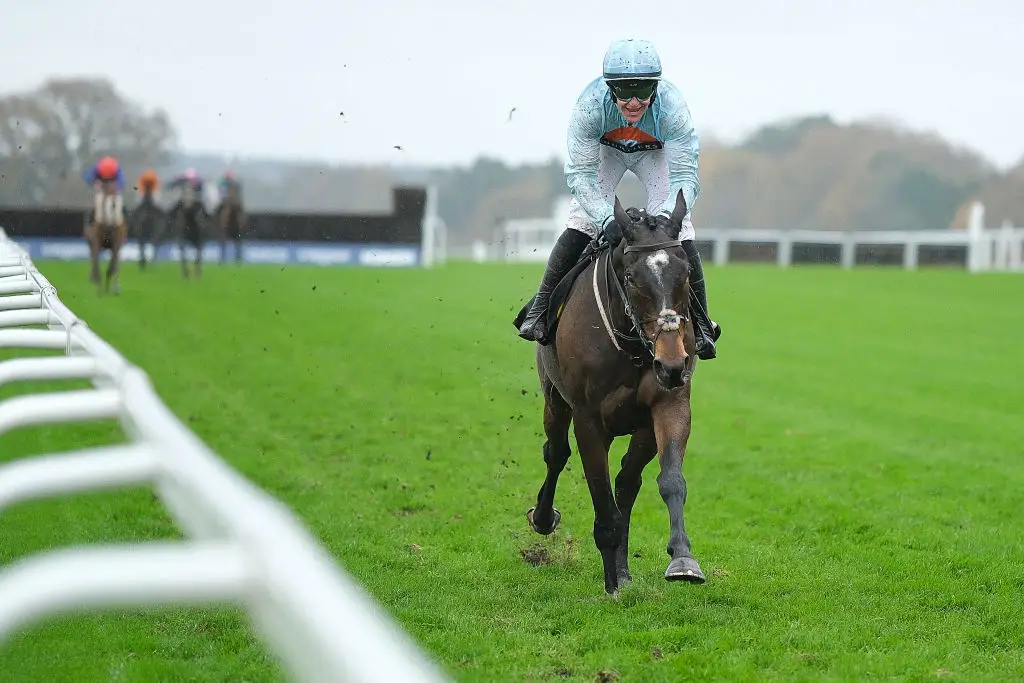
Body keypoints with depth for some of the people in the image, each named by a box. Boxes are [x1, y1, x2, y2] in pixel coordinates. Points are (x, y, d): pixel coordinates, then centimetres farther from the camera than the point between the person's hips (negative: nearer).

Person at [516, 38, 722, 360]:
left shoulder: (672, 107, -39)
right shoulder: (590, 104, -39)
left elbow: (685, 176, -37)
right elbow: (580, 172, -37)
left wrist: (666, 217, -56)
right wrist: (607, 218, -52)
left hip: (656, 152, 0)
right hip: (604, 149, 0)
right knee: (582, 221, -15)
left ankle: (700, 322, -3)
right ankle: (540, 309, -4)